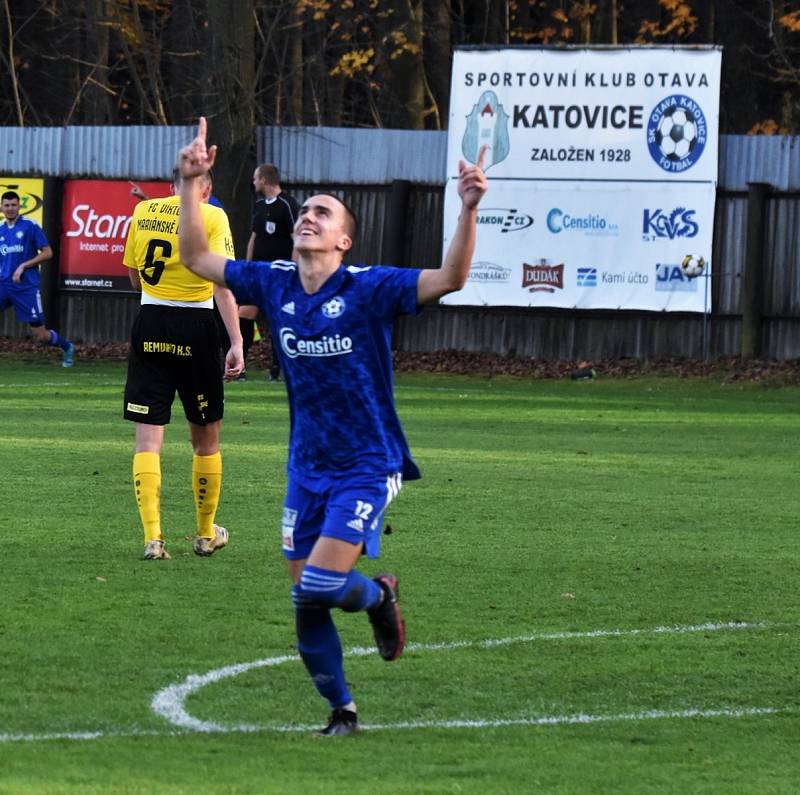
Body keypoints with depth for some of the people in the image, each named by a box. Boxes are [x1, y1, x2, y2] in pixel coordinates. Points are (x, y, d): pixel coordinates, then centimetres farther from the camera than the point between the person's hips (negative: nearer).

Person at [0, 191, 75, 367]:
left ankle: (67, 347, 32)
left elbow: (47, 253, -6)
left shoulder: (30, 226, -5)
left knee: (41, 336, 3)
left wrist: (23, 266, -13)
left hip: (26, 287, -4)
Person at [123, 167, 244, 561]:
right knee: (205, 437, 14)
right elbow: (222, 284, -14)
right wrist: (236, 343, -16)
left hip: (149, 325, 2)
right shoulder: (212, 217, -5)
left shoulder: (142, 212, 6)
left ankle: (152, 536, -10)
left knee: (148, 437, 2)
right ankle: (206, 533, 26)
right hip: (196, 328, -2)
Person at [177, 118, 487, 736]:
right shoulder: (275, 284, 1)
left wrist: (469, 210, -38)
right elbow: (197, 259, 10)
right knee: (305, 603, 4)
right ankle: (341, 711, 22)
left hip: (367, 468, -5)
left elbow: (449, 279, -24)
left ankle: (380, 597, 17)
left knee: (318, 585, -18)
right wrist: (191, 186, 0)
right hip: (307, 468, 5)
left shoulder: (369, 289, -13)